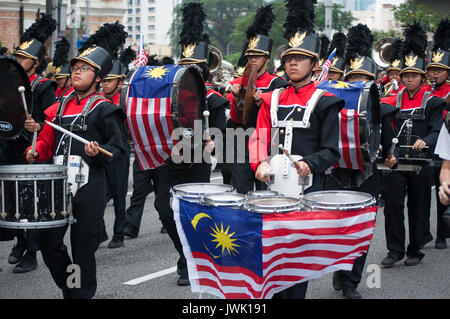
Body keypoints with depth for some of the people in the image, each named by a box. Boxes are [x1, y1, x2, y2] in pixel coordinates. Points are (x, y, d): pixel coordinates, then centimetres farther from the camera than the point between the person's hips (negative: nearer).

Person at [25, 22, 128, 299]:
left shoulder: (104, 109, -3)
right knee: (48, 240, 5)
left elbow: (118, 147, -2)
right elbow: (47, 139, 19)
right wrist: (36, 152, -1)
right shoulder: (60, 106, 13)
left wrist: (98, 152, -20)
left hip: (89, 185, -5)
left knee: (83, 246, 1)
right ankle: (69, 288, 26)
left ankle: (83, 292, 17)